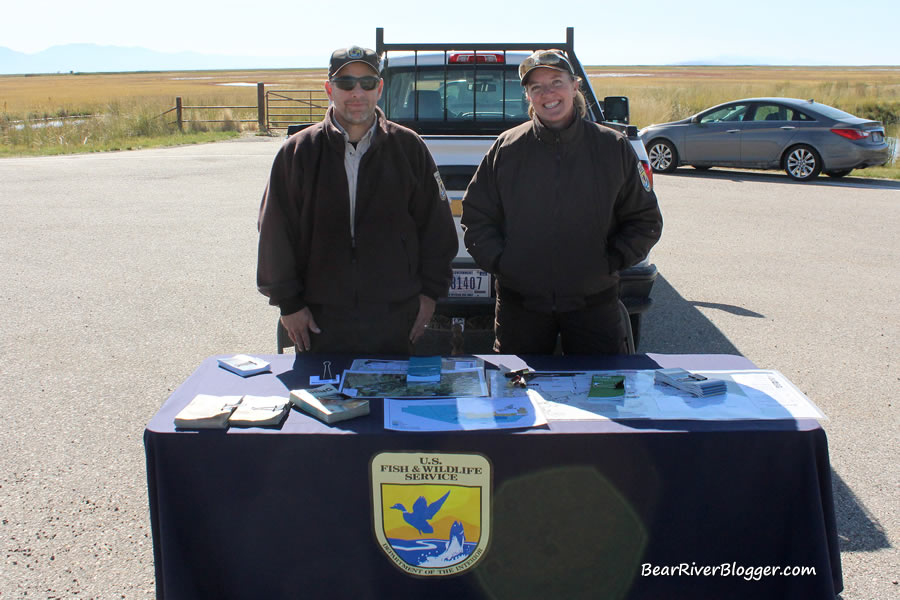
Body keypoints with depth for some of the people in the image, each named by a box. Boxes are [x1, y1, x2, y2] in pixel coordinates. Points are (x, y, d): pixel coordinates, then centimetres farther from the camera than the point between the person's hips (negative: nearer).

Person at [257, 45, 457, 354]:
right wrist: (288, 303, 0)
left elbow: (436, 227, 6)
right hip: (321, 320, 0)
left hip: (394, 317, 0)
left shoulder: (408, 147, 2)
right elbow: (275, 234, 3)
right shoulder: (298, 151, 1)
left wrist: (429, 293, 3)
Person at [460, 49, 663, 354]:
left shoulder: (614, 148, 2)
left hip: (594, 302, 0)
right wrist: (498, 261, -6)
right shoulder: (506, 149, 2)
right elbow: (476, 217, 7)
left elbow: (645, 220, 7)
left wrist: (613, 260, -5)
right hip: (520, 304, 0)